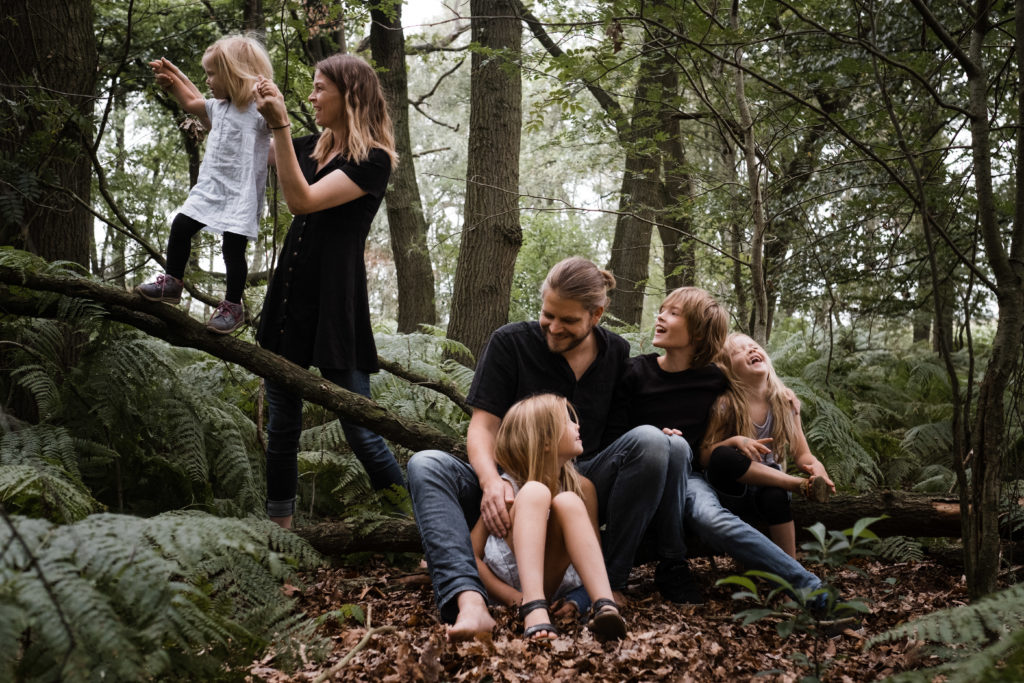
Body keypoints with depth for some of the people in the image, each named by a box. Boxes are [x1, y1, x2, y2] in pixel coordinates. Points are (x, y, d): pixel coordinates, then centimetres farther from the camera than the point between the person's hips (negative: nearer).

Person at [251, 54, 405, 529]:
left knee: (358, 429, -6)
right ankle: (278, 529, 23)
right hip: (289, 296, 8)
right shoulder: (311, 148, 14)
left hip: (335, 304, -7)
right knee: (281, 426, 12)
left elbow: (302, 200, -19)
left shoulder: (373, 160, -9)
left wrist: (280, 126, -23)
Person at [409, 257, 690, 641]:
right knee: (426, 466, -28)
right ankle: (469, 602, -51)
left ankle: (607, 584, -26)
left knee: (650, 440, -25)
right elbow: (482, 427, -6)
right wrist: (491, 482, -26)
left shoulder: (617, 354, 7)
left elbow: (623, 426, 14)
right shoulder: (509, 343, -1)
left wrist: (659, 437, -11)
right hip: (512, 492, -1)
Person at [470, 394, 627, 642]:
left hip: (552, 579, 3)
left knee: (568, 502, -22)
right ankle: (533, 612, -46)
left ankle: (604, 606, -39)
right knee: (536, 492, -26)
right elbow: (470, 555, -11)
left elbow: (595, 549, 6)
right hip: (509, 582, -3)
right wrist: (518, 600, -23)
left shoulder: (582, 487, 4)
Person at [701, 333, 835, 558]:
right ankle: (800, 485, -28)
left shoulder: (784, 402, 2)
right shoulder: (725, 404, -9)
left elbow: (801, 453, 3)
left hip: (767, 482, 2)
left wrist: (817, 467, -21)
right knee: (723, 456, -36)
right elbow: (703, 457, -8)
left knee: (774, 496, -37)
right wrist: (735, 442, -28)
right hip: (732, 491, -2)